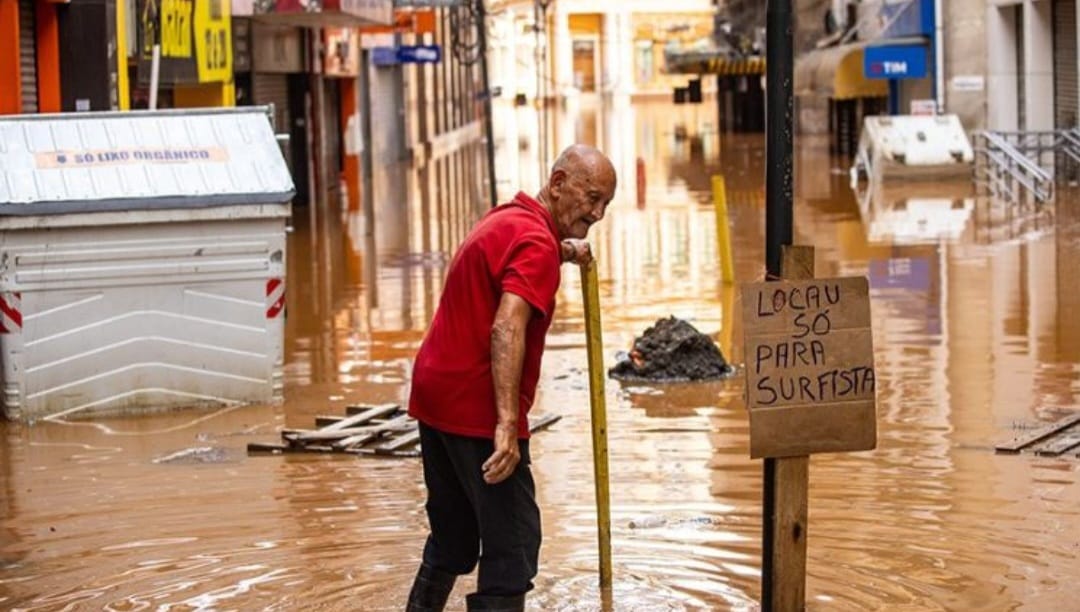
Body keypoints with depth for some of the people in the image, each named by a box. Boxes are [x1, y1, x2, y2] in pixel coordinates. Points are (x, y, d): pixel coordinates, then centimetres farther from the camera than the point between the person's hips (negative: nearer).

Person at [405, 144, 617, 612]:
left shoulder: (507, 219, 16)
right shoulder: (536, 243, -14)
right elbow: (507, 328, -28)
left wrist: (563, 252, 29)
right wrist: (507, 425, -35)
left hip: (434, 397, 10)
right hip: (478, 412, -10)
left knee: (452, 538, 20)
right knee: (513, 542, -6)